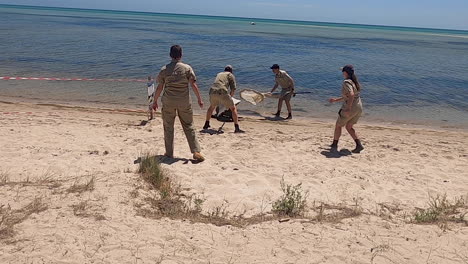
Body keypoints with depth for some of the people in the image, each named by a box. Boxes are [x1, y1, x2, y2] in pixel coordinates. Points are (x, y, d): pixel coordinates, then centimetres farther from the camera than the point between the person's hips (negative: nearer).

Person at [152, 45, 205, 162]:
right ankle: (196, 152, 4)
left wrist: (155, 101, 11)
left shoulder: (164, 69, -1)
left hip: (168, 102, 0)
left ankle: (169, 153, 17)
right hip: (184, 102, 0)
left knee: (168, 127, 12)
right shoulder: (187, 68, -4)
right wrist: (199, 99, 1)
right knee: (189, 126, 8)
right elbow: (194, 85, -7)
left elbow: (159, 87, 1)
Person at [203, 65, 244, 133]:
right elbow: (233, 89, 7)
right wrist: (230, 97, 22)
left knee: (212, 106, 33)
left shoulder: (219, 74, 34)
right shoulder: (231, 75, 18)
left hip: (212, 91, 5)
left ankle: (206, 124, 39)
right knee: (233, 108, 8)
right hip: (222, 92, -5)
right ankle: (237, 128, -2)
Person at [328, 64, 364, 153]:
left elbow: (351, 95, -32)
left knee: (338, 125, 12)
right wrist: (336, 100, 28)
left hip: (350, 108, -8)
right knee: (349, 127, 21)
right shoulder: (355, 82, 14)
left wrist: (348, 109, -32)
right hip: (359, 108, 8)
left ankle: (334, 145, 24)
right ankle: (359, 145, 11)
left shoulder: (347, 82, -15)